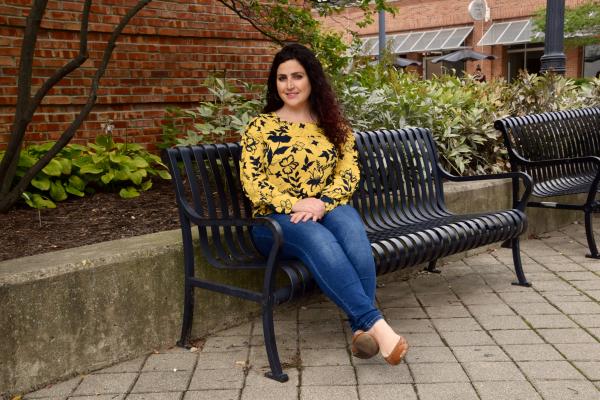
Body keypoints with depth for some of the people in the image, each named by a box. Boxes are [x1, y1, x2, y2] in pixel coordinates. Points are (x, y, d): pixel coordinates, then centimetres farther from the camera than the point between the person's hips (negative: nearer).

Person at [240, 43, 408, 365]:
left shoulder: (333, 124, 13)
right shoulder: (260, 126, 6)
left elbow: (349, 173, 3)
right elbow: (252, 182, -3)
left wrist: (322, 203, -16)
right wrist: (296, 204, -17)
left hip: (328, 209, 2)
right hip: (276, 218, -2)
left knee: (349, 224, -35)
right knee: (318, 239, -37)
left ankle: (362, 328, -39)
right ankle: (376, 324, -42)